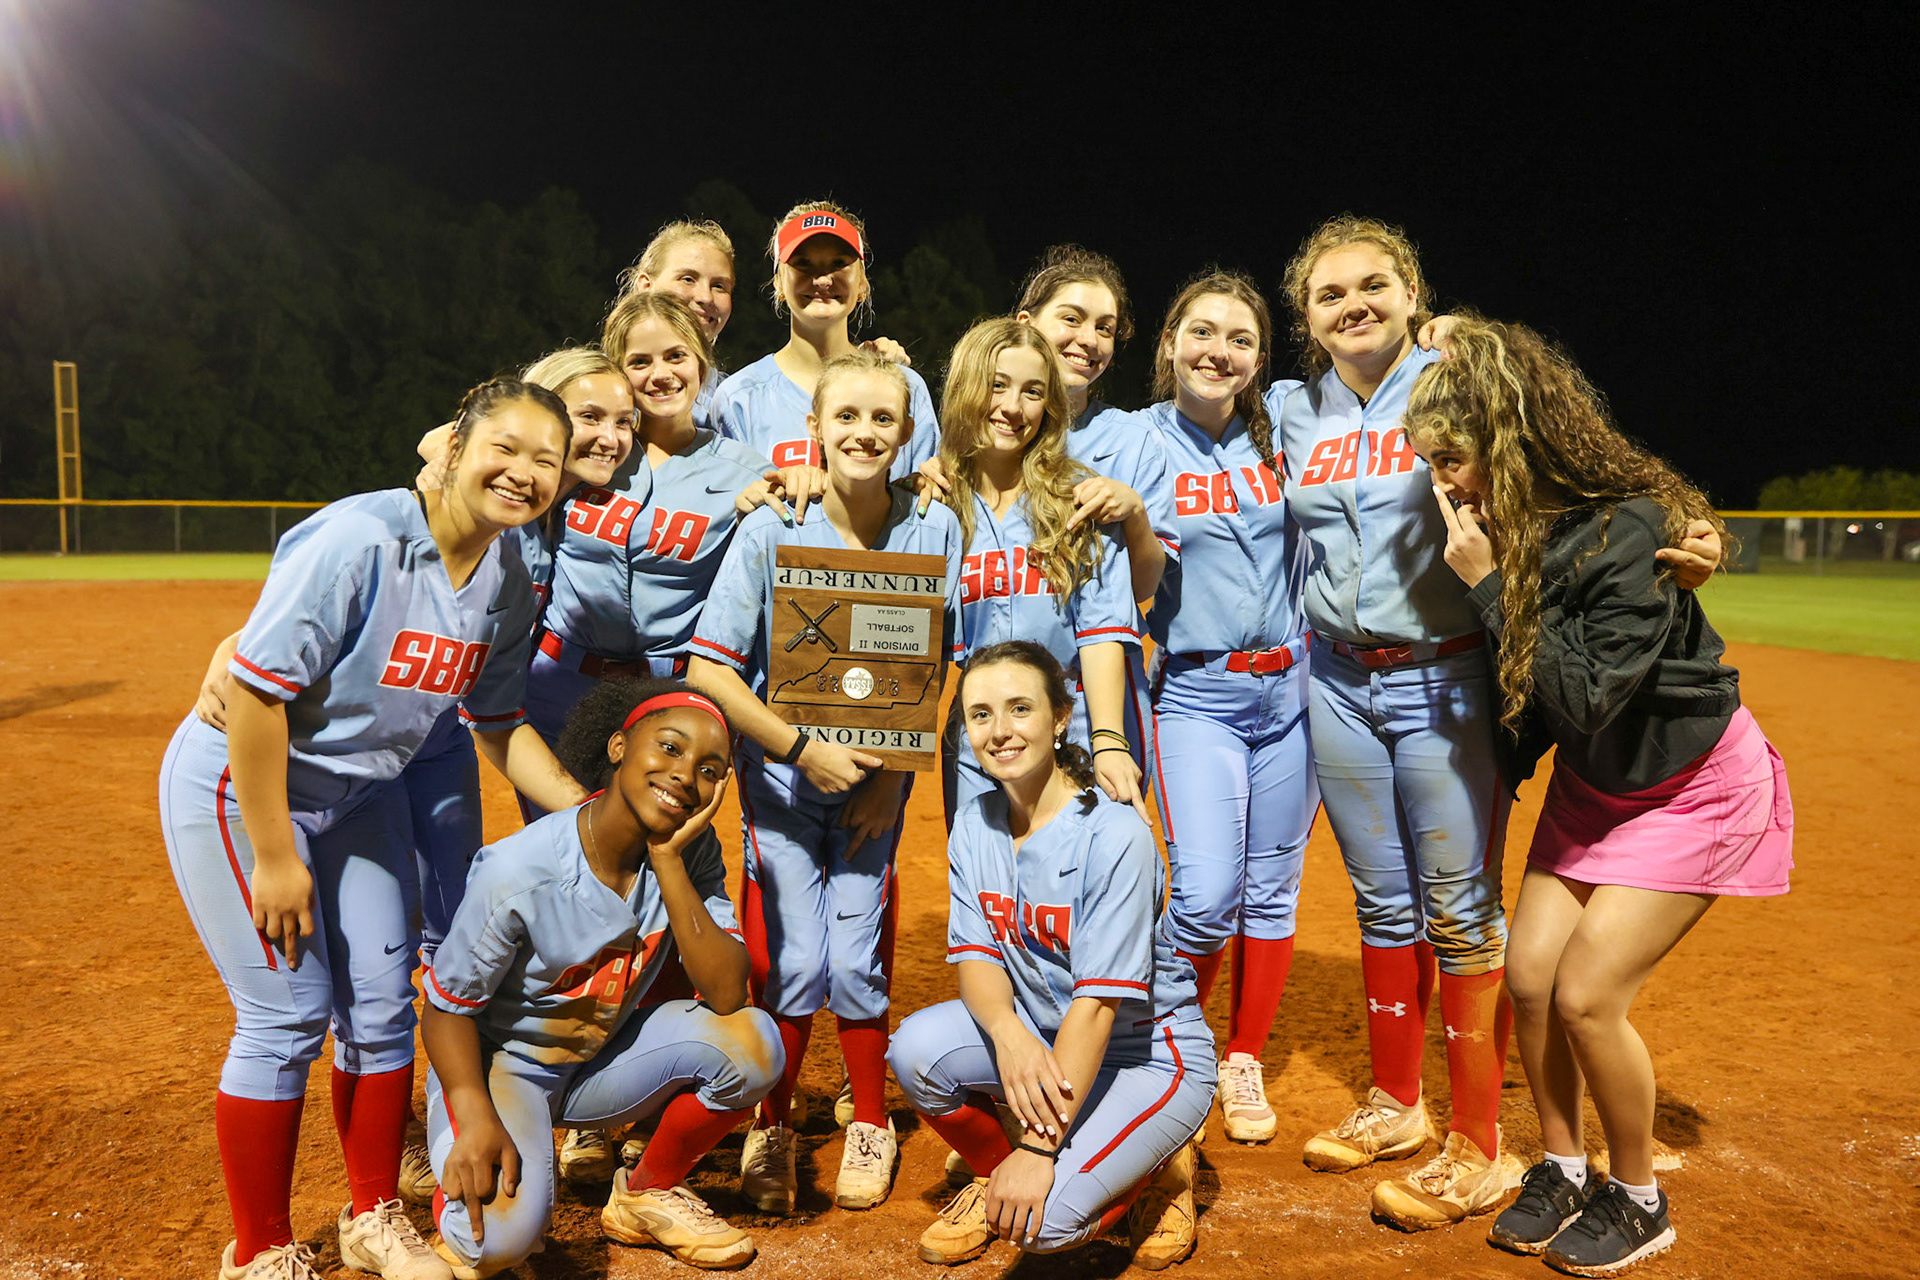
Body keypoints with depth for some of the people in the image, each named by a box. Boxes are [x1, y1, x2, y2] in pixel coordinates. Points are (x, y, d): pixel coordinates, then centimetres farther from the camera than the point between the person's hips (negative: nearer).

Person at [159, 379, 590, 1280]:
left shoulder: (508, 582, -5)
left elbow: (498, 725, 4)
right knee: (288, 1014, -5)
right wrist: (274, 856, -23)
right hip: (237, 788, -7)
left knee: (384, 1007, 9)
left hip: (350, 798, 7)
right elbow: (257, 690, -28)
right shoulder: (358, 539, -28)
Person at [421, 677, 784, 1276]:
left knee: (753, 1042, -20)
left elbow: (727, 994, -23)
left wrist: (668, 860, -30)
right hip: (497, 1063, -4)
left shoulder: (692, 851, -13)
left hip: (603, 1059, 5)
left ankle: (647, 1193, 5)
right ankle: (462, 1182, 7)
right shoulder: (520, 872, -27)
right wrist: (477, 1118, -30)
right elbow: (448, 1007, -14)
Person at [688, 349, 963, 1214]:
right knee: (792, 961, -2)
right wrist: (804, 749, -18)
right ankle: (772, 1129, 22)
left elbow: (933, 670, 0)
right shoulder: (770, 531, -14)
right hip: (779, 766, -1)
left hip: (878, 774, 1)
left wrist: (893, 775, -6)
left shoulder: (935, 531, -8)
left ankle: (871, 1124, 25)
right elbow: (709, 669, -14)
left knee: (855, 960, 1)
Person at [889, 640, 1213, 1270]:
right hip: (1039, 1032, 6)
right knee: (918, 1047, -22)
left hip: (1148, 1052, -5)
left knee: (1043, 1221, -25)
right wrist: (1007, 1032, -31)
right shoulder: (975, 824, -3)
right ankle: (994, 1171, 7)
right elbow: (976, 956, -7)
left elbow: (1099, 1001, -26)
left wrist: (1040, 1145, -30)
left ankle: (1159, 1167, 7)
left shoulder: (1114, 835, -24)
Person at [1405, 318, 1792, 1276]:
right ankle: (1562, 1172, 26)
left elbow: (1586, 693, -34)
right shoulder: (1504, 529, -10)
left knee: (1587, 995, -9)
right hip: (1593, 777, 7)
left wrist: (1489, 585, -35)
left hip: (1694, 784, -7)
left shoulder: (1628, 530, -31)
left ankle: (1638, 1202, 16)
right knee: (1529, 975, 4)